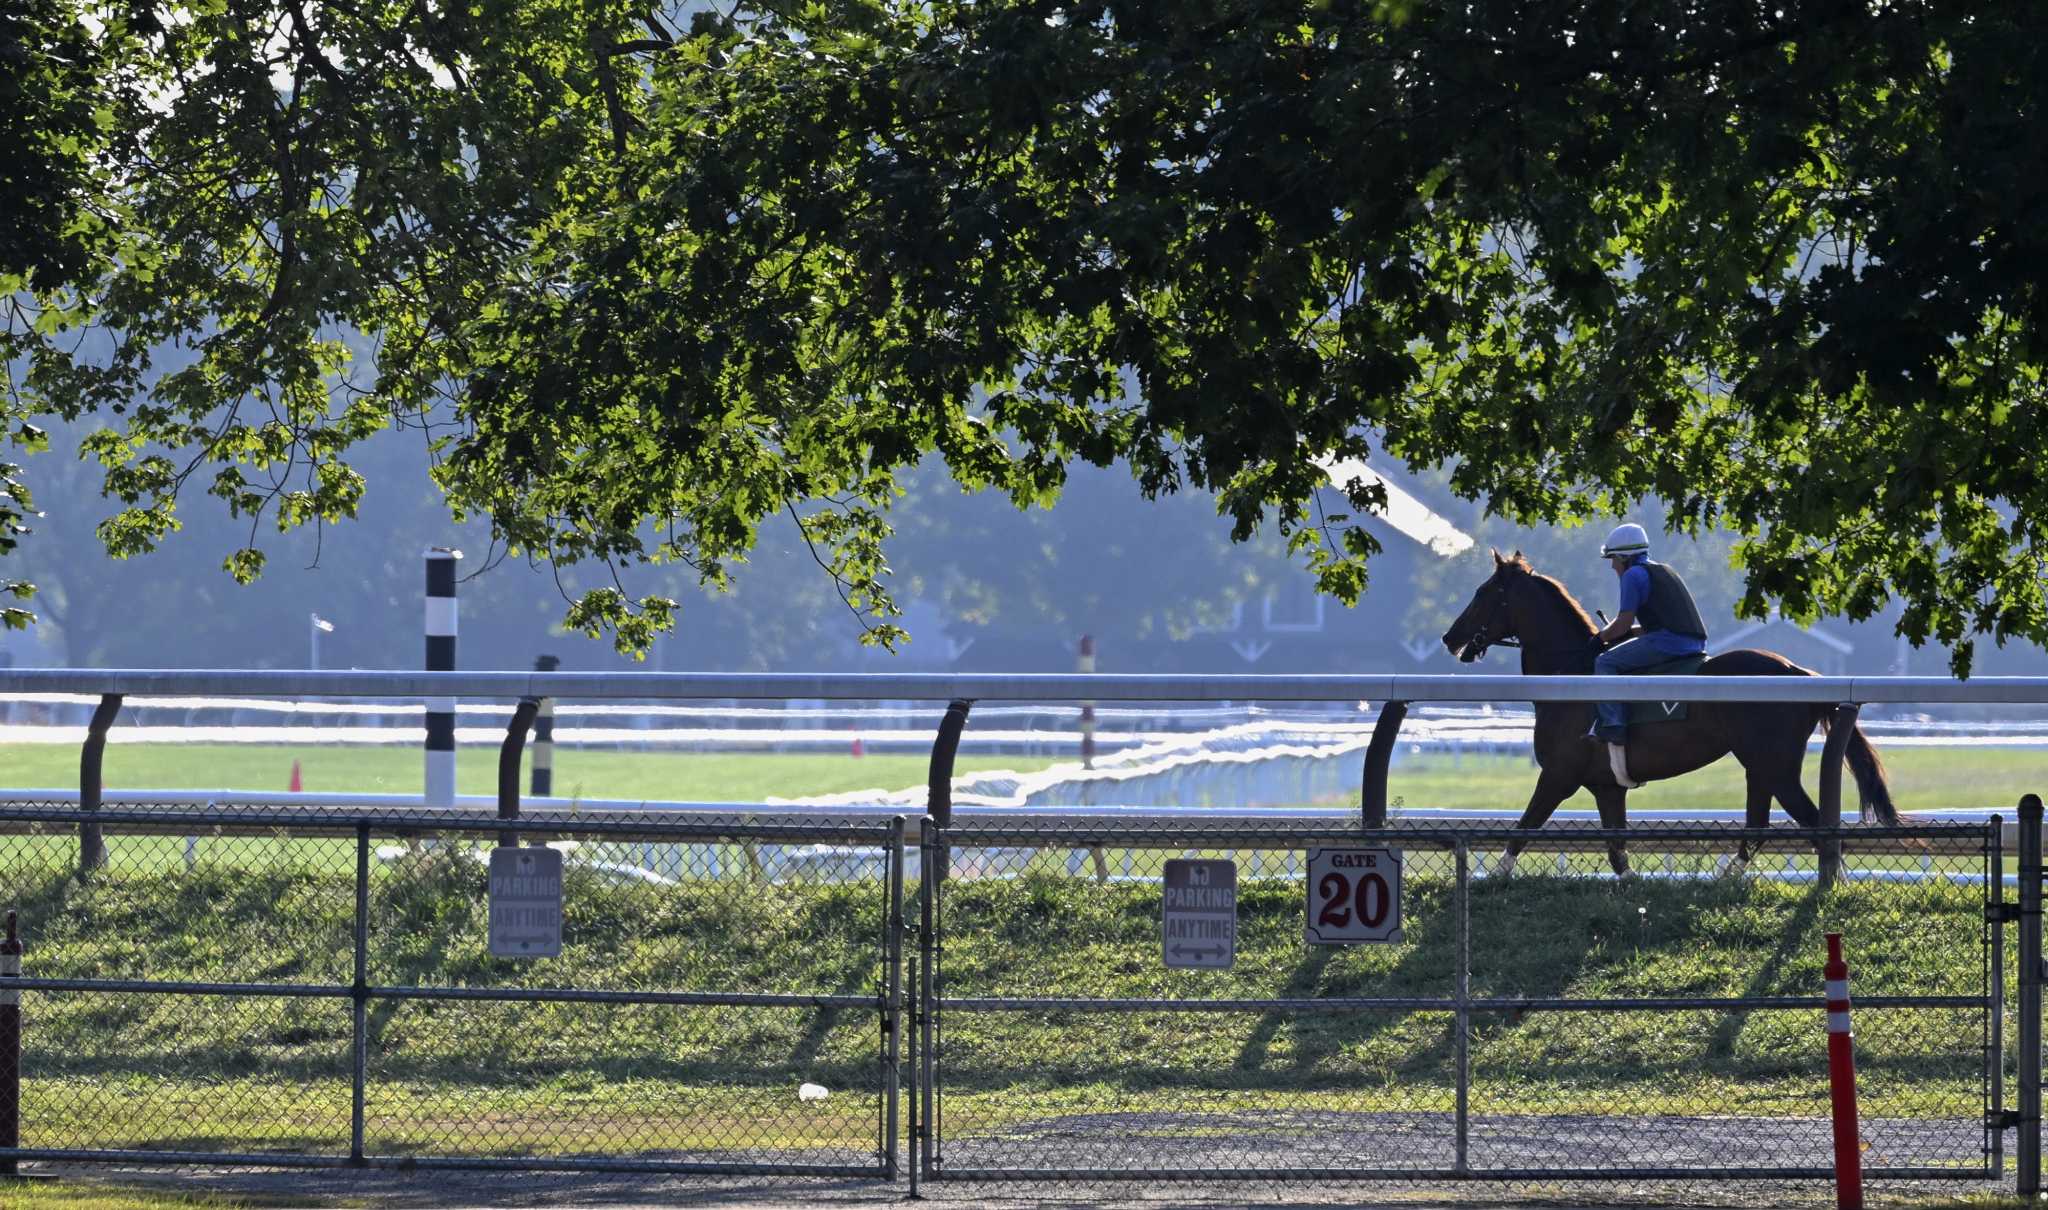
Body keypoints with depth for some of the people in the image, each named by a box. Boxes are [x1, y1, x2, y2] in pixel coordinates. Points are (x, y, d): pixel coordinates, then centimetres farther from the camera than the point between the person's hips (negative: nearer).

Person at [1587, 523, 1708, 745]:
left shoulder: (1633, 575, -3)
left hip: (1668, 642, -10)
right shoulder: (1664, 571, 26)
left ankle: (1613, 724, -17)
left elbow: (1623, 623, -8)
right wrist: (1624, 633, 26)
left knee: (1605, 663, -5)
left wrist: (1600, 638, 10)